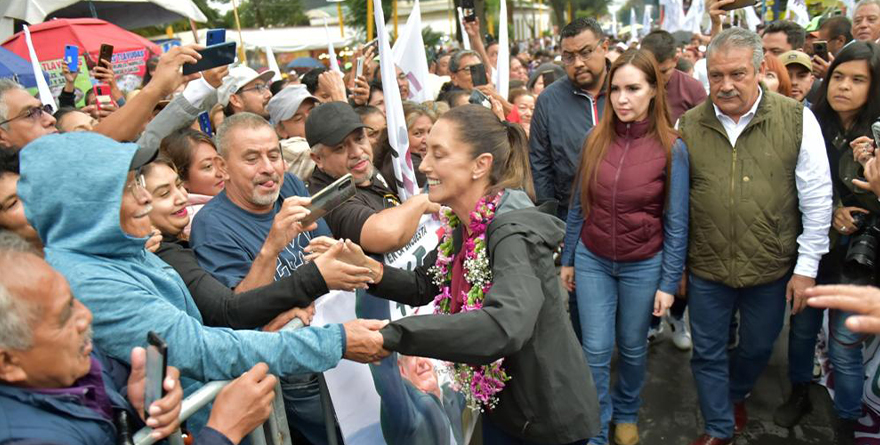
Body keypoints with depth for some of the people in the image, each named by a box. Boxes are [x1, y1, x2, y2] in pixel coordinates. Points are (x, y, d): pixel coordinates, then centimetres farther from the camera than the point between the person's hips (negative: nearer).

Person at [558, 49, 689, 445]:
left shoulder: (672, 148, -12)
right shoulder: (595, 139, -4)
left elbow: (676, 221, -7)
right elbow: (578, 205, 4)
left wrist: (669, 282, -7)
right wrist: (567, 259, 7)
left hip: (644, 265, -1)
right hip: (592, 260, 2)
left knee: (633, 347, 16)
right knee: (595, 349, 6)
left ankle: (626, 413, 43)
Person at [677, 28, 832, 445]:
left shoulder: (797, 120, -10)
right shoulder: (687, 126, -6)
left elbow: (817, 199, -5)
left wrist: (807, 265, -4)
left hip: (771, 269, 0)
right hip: (705, 268, 0)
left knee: (757, 347, 21)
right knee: (708, 354, 13)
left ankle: (736, 395, 52)